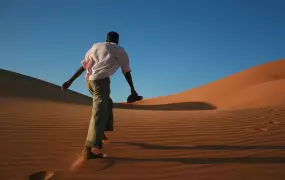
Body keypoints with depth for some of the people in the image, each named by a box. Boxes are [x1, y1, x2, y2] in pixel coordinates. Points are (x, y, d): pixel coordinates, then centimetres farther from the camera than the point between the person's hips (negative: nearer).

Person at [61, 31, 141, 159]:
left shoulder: (95, 46, 23)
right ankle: (89, 149, -21)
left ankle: (101, 132, 25)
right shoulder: (120, 50, 13)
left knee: (107, 104, 26)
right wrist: (132, 89, 24)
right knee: (99, 112, -13)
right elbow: (126, 71, 16)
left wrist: (70, 81, 18)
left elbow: (83, 66, 18)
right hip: (101, 79, -6)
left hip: (89, 80, 6)